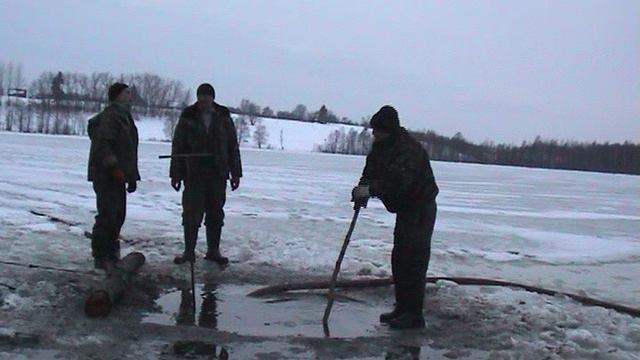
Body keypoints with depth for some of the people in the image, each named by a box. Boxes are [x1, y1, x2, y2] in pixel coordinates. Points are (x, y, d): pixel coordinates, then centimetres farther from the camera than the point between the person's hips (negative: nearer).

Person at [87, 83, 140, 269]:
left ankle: (110, 253, 24)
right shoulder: (111, 115, -11)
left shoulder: (124, 115, 20)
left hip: (117, 175, 10)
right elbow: (101, 143, -21)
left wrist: (131, 176, 22)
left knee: (118, 215, 14)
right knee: (108, 215, -9)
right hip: (106, 175, -10)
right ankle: (100, 257, -2)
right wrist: (113, 166, -28)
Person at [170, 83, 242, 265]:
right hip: (193, 175, -1)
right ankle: (189, 251, 10)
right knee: (191, 213, 0)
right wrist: (175, 174, 0)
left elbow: (233, 147, 9)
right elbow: (177, 147, 3)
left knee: (216, 214, 7)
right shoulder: (188, 117, 2)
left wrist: (236, 173, 7)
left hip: (218, 175, 1)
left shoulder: (224, 117, 6)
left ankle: (213, 250, 17)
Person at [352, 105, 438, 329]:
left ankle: (414, 315, -4)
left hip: (420, 210, -10)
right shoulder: (381, 147, 6)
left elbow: (398, 181, -36)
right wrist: (363, 189, -16)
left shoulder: (408, 150, -24)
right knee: (399, 260, 12)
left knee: (413, 261, -10)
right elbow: (371, 172, 4)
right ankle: (402, 308, 21)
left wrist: (371, 189, -41)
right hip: (405, 209, 10)